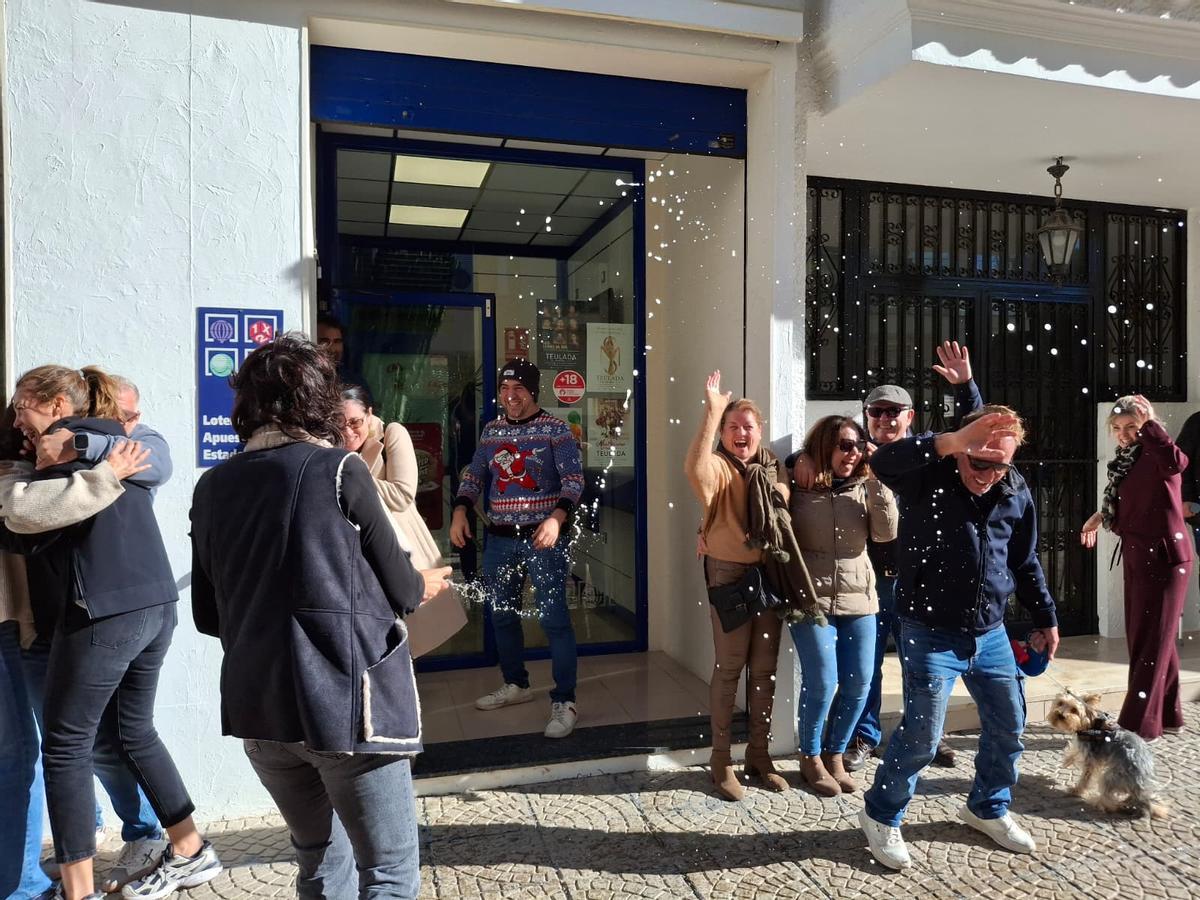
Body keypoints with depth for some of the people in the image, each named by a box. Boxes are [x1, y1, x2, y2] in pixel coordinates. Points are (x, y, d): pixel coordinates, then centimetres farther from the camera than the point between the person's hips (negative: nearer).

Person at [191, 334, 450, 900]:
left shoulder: (212, 487, 5)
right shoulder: (339, 470, -9)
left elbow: (208, 616, 11)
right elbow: (400, 590, -4)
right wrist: (427, 584, 18)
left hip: (256, 708, 6)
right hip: (347, 704, -6)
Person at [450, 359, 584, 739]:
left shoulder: (555, 429, -6)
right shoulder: (492, 430, 10)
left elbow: (574, 480, -11)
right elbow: (474, 475, 15)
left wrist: (556, 518, -27)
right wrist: (460, 512, -1)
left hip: (543, 537, -6)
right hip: (499, 539, 6)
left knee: (553, 617, -7)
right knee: (501, 614, 15)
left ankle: (564, 703, 1)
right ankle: (516, 684, 34)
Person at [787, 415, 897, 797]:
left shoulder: (864, 489, 4)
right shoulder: (798, 489, -6)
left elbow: (887, 532, -8)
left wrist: (876, 479, -13)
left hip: (858, 600, 4)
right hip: (812, 599, -4)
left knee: (859, 684, 6)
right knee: (822, 682, -6)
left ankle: (835, 755, 27)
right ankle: (810, 758, 19)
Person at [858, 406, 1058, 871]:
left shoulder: (1016, 491, 1)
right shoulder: (927, 477, -16)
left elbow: (1025, 562, 14)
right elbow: (883, 461, -41)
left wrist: (1045, 618, 19)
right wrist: (950, 443, -54)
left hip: (990, 632, 6)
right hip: (931, 632, -6)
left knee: (1009, 724, 15)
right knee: (922, 733, -5)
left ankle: (987, 808, 40)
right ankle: (881, 816, 18)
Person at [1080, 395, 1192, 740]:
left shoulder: (1155, 457, -15)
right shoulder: (1126, 460, 10)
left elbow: (1177, 462, -40)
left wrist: (1148, 423, -31)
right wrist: (1100, 516, 36)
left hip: (1164, 556, -9)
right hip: (1137, 557, 9)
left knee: (1153, 639, -3)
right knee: (1143, 637, 15)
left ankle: (1139, 723, 4)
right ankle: (1167, 716, 28)